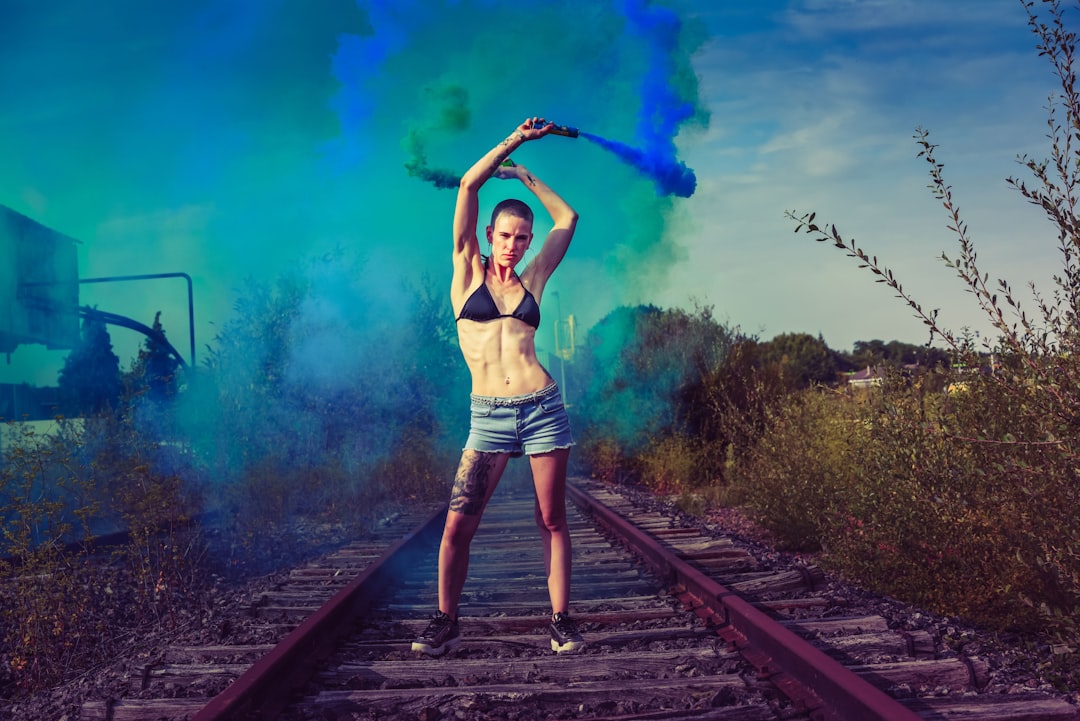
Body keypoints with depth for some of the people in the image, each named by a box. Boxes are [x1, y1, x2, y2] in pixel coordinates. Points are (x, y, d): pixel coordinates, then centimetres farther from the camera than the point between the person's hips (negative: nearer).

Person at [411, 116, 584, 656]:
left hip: (543, 409, 2)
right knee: (458, 523, -5)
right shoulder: (468, 273, 7)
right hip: (489, 417, -2)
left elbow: (567, 219, 22)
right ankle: (446, 622, 9)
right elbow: (469, 185, 2)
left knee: (552, 520, 4)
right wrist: (516, 139, 7)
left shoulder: (531, 282, 12)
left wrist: (526, 176, 25)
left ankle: (561, 620, 12)